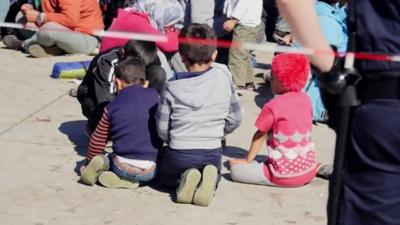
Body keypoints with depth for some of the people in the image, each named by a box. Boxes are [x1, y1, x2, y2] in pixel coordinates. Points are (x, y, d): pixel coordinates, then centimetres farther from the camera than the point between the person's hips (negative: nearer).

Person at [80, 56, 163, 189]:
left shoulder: (111, 108, 4)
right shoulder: (154, 97, 3)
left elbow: (98, 140, 12)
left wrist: (90, 160, 27)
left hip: (122, 166, 3)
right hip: (149, 171, -2)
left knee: (107, 159, 36)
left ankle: (100, 167, -3)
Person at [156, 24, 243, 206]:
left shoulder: (173, 88, -10)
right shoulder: (223, 78, -7)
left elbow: (162, 129, -3)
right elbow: (235, 118, 2)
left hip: (178, 155, -1)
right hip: (212, 153, 1)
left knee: (165, 176, 32)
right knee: (214, 172, 35)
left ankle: (185, 178, -2)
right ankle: (210, 178, -1)